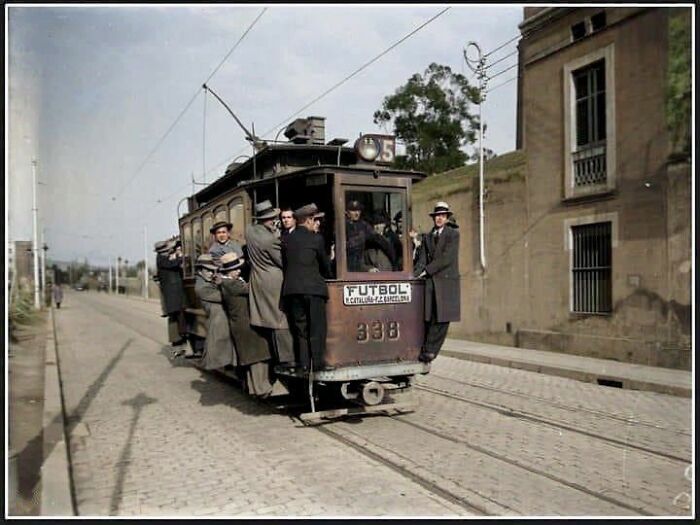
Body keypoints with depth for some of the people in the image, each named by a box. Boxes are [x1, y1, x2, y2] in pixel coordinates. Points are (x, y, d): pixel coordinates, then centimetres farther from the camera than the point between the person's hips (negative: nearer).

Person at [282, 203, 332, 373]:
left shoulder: (287, 239, 8)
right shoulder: (316, 238, -4)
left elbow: (284, 264, 12)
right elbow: (325, 264, 5)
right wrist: (327, 276, 24)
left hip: (292, 289, 4)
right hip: (313, 288, -4)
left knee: (300, 328, 10)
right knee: (317, 328, 2)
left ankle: (303, 363, 10)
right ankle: (317, 363, 1)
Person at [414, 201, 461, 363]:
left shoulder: (453, 234, 3)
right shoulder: (427, 237, 17)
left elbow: (447, 258, -8)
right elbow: (422, 259, 9)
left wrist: (427, 270, -10)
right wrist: (416, 274, -9)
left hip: (446, 280, -3)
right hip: (430, 281, 3)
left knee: (442, 319, -6)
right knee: (428, 318, -3)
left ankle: (429, 350, -2)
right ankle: (428, 351, 0)